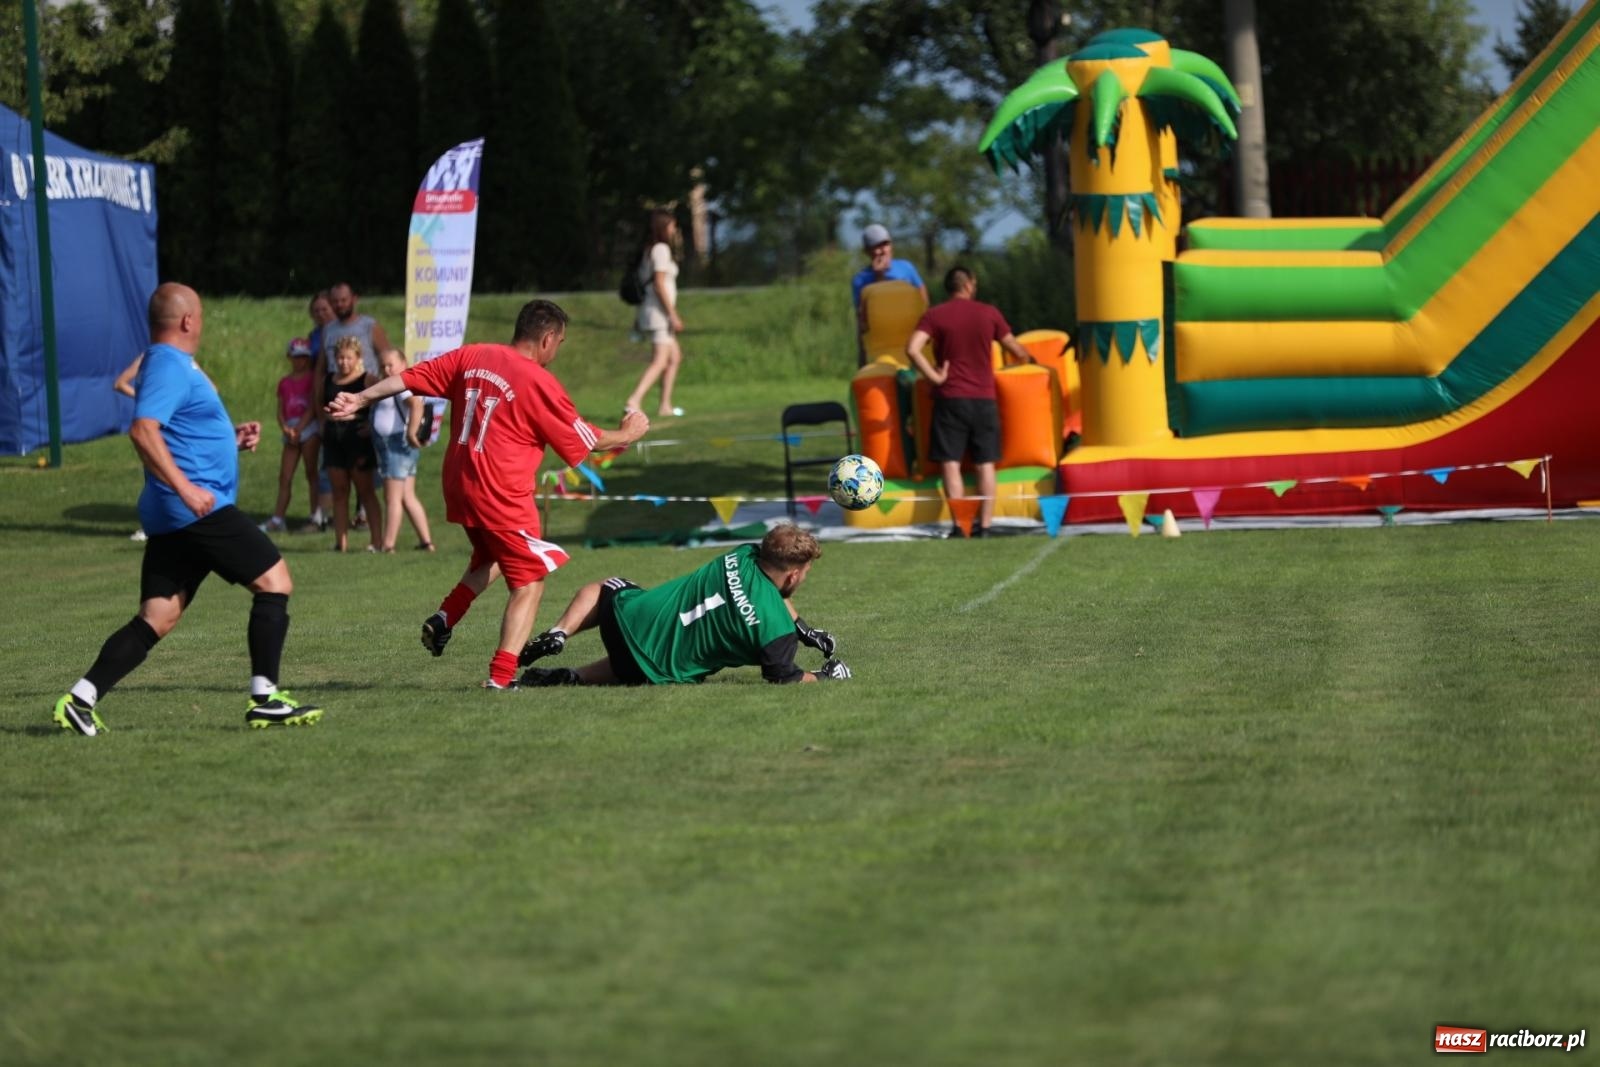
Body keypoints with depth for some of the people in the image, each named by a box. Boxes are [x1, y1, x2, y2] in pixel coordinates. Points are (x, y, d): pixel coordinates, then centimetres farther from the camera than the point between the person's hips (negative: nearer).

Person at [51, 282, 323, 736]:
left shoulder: (170, 365, 20)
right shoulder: (170, 366, -12)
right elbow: (144, 430, -26)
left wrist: (231, 437, 21)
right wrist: (185, 488, -33)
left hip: (174, 517, 10)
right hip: (200, 509, -10)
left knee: (156, 620, 7)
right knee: (274, 580, -3)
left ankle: (80, 699, -2)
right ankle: (265, 699, -5)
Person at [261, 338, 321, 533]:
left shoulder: (312, 378, 1)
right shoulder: (284, 382, 15)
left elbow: (312, 407, -7)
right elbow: (280, 410, 10)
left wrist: (298, 429, -13)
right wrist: (285, 428, -9)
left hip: (309, 427, -5)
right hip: (291, 429, 5)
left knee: (311, 473, -4)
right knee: (284, 476, 2)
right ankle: (277, 519, 1)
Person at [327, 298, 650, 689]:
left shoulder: (472, 357, 5)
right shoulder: (539, 383, -11)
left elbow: (410, 378, 3)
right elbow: (584, 441, -2)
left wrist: (360, 400, 8)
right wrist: (626, 435, 15)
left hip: (458, 486, 7)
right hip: (502, 495, -7)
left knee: (490, 559, 30)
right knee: (529, 581, 2)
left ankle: (444, 618, 11)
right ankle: (501, 676, -9)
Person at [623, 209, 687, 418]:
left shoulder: (648, 250, 16)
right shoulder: (661, 249, -10)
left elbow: (642, 283, 17)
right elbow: (659, 285, -18)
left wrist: (639, 320, 18)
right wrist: (673, 315, -18)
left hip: (650, 311, 10)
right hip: (659, 313, -10)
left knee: (675, 357, 18)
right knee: (660, 361, -16)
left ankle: (665, 405, 16)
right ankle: (634, 401, -30)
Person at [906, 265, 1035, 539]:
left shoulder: (935, 316, -1)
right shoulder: (989, 313, 4)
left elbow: (913, 349, -16)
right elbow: (1016, 351, 13)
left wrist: (935, 377, -8)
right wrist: (1030, 361, 34)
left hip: (950, 399, -2)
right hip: (984, 398, 2)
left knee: (950, 464, -1)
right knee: (985, 465, 7)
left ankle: (959, 526, -10)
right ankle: (985, 526, 1)